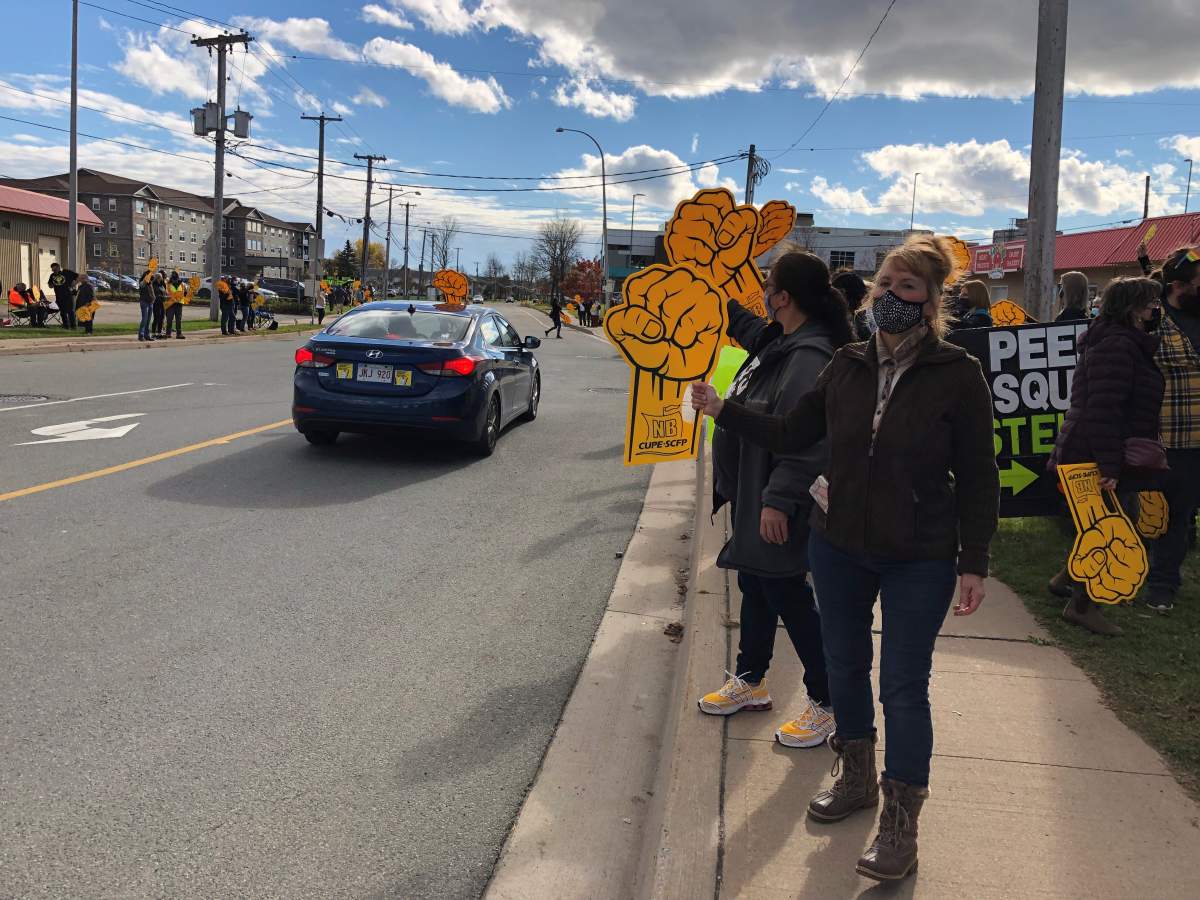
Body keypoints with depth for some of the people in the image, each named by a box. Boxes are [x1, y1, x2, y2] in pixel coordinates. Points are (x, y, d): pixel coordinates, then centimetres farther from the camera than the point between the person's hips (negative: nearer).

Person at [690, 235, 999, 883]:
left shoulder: (957, 374, -12)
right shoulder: (848, 365, -1)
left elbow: (977, 476, -9)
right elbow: (793, 434, 6)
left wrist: (974, 563, -9)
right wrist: (723, 410, -3)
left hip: (919, 560, -4)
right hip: (839, 546, 4)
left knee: (903, 687, 2)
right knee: (844, 666, 16)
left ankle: (900, 824, 19)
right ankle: (857, 780, 39)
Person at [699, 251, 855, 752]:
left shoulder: (809, 357, -25)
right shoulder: (779, 340, 6)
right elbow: (750, 330, 32)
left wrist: (778, 500, -30)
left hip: (776, 507, -10)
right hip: (754, 495, 10)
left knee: (787, 596, 0)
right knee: (756, 587, 21)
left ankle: (826, 704, 15)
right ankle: (750, 682, 38)